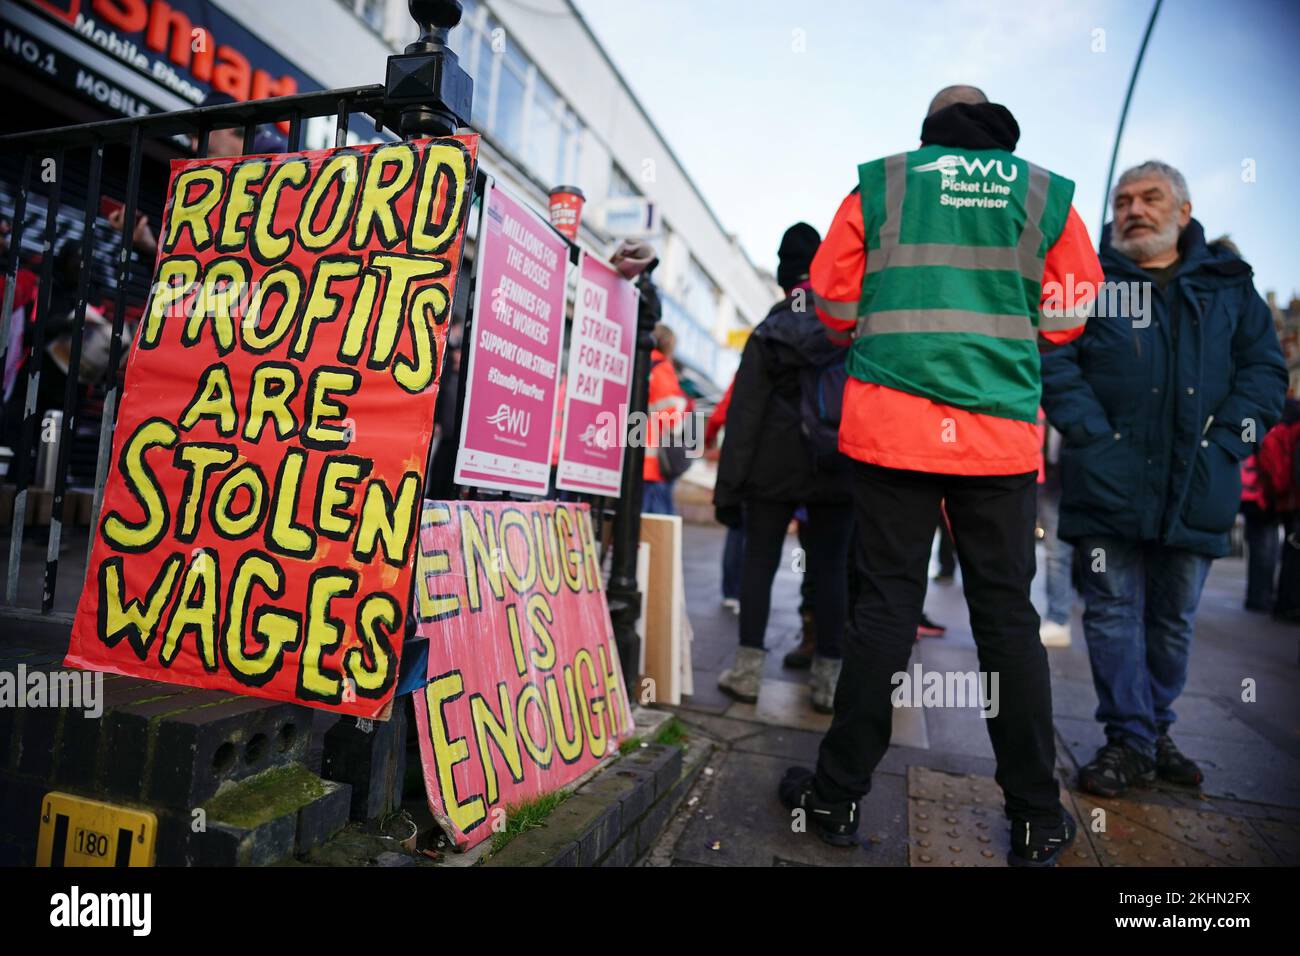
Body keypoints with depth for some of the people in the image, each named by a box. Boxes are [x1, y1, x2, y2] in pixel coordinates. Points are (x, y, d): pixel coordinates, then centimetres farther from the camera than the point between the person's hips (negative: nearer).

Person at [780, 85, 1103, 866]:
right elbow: (1068, 318, 9)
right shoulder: (1049, 196, 9)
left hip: (891, 425, 0)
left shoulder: (878, 186, 6)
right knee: (1007, 612, 8)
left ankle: (839, 795, 13)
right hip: (1001, 436, 1)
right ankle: (1036, 818, 19)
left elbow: (833, 305, 7)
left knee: (887, 604, 4)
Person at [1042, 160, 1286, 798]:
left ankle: (1155, 729, 30)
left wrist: (1225, 443, -5)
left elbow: (1265, 369, 10)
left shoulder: (1228, 285, 14)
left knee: (1174, 618, 13)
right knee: (1113, 610, 0)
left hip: (1195, 488, 3)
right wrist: (1095, 437, -15)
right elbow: (1053, 360, -5)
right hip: (1109, 483, -2)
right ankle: (1130, 739, 12)